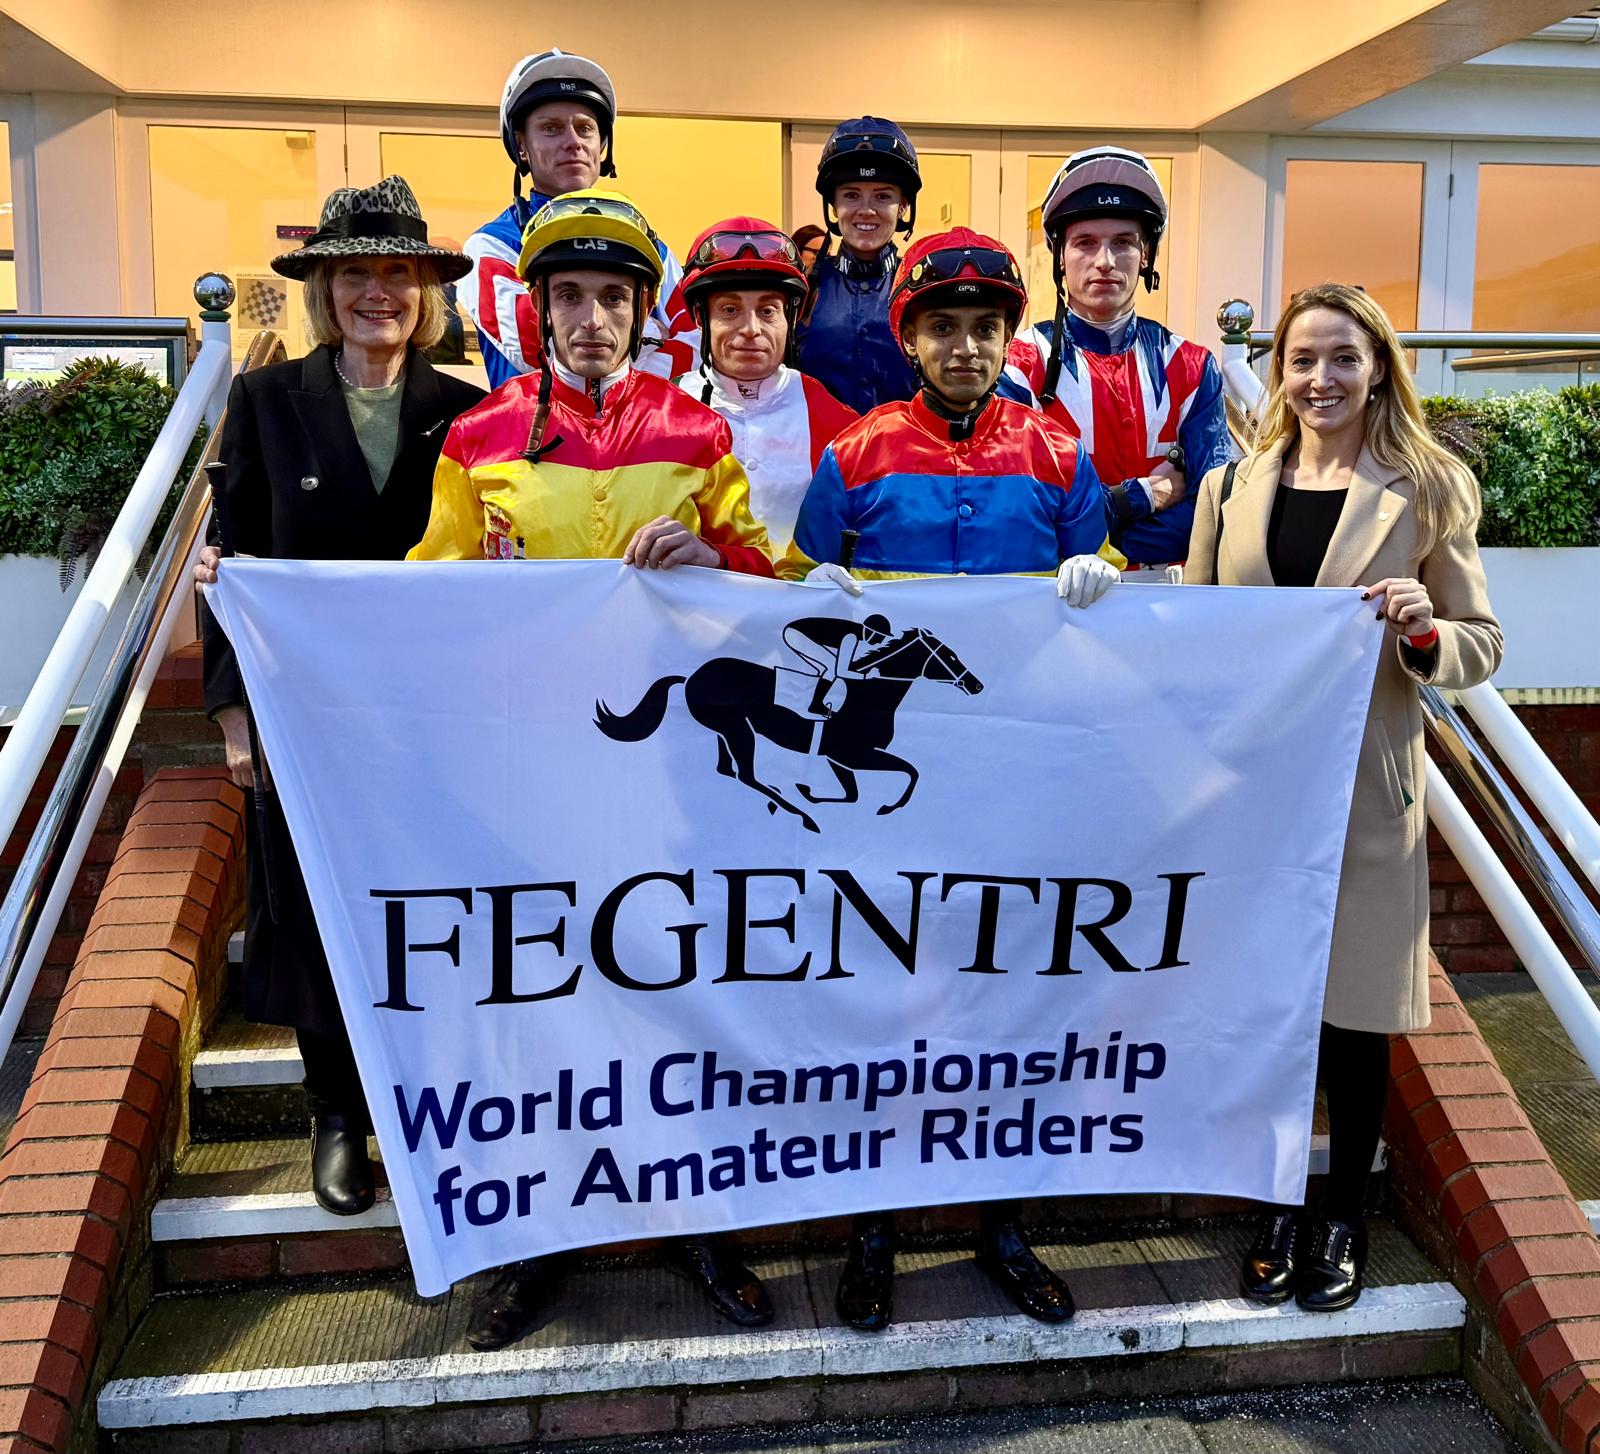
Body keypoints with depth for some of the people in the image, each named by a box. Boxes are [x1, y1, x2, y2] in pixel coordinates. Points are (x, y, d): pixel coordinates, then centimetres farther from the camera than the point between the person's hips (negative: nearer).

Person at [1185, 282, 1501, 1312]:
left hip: (1364, 793, -2)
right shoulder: (1232, 488, 9)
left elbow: (1483, 646, 3)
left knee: (1353, 1012, 7)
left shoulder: (1429, 492, 1)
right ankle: (1278, 1207, 28)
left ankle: (1344, 1218, 27)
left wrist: (1423, 630, -20)